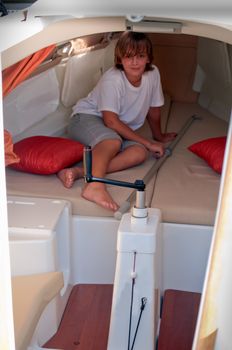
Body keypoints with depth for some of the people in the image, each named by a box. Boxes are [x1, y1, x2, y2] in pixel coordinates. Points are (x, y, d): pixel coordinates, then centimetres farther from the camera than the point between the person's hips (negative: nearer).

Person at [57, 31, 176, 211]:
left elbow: (153, 109, 8)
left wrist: (158, 137, 22)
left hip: (119, 128, 6)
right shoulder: (112, 79, -23)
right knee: (113, 141, -38)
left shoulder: (153, 74, -8)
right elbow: (111, 121, -27)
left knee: (140, 153, -25)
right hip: (87, 117, -5)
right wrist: (148, 142, -25)